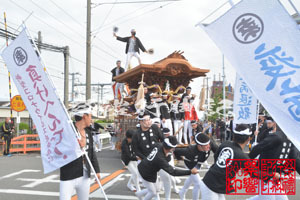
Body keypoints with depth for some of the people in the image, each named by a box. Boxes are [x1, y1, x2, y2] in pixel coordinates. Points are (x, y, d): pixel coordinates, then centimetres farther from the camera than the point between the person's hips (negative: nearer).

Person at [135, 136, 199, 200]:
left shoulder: (158, 146, -18)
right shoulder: (160, 159, -38)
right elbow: (173, 172, -36)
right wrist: (190, 171, -38)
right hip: (146, 175, -7)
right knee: (153, 193, 14)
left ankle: (139, 194, 45)